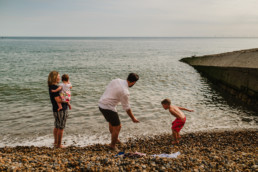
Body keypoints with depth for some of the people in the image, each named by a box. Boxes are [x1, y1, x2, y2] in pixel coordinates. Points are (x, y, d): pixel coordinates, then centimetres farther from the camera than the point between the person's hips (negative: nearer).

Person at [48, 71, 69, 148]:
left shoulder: (51, 86, 9)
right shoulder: (54, 87, -21)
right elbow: (58, 100, -26)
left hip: (56, 109, 10)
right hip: (61, 110, -10)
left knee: (57, 126, 20)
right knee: (61, 127, 2)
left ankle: (56, 142, 33)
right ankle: (59, 144, 12)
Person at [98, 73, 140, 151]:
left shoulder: (116, 80, 1)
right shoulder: (125, 92, -20)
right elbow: (126, 108, -10)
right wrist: (133, 118, 4)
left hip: (101, 104, 9)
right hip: (108, 108, -9)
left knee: (111, 123, 28)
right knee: (117, 127, 7)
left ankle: (115, 139, 48)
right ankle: (113, 145, 26)